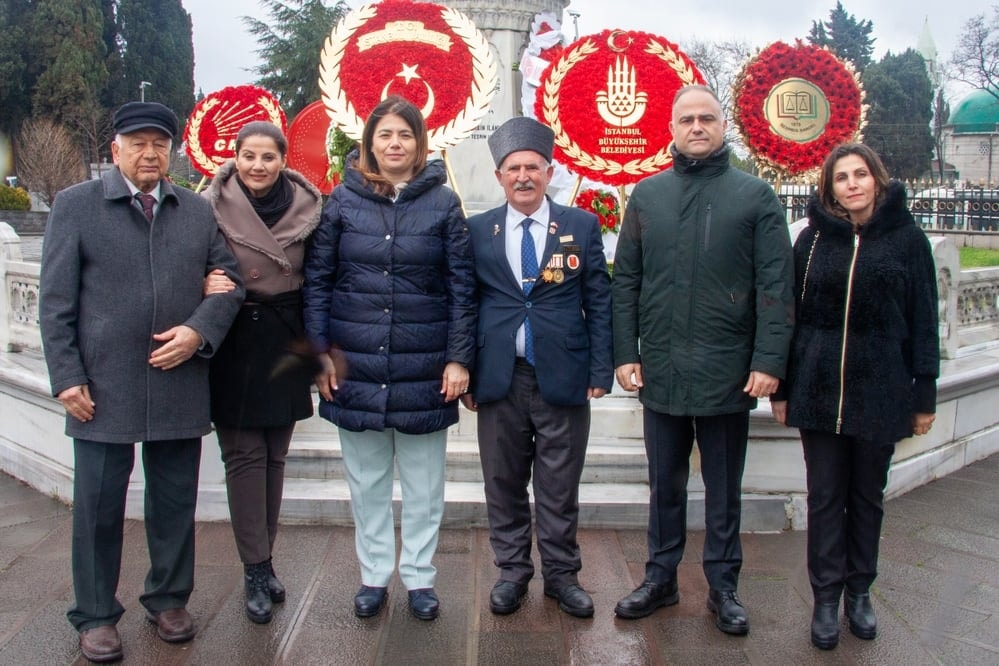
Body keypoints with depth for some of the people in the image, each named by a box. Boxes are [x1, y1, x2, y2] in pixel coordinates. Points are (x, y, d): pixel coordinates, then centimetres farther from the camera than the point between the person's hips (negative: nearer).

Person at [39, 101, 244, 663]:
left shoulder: (198, 211, 11)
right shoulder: (76, 205, 2)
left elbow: (230, 280, 9)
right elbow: (56, 301, 0)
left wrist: (199, 331, -9)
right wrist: (67, 377, -7)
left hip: (181, 385, 3)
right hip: (104, 388, -2)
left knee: (176, 503, 13)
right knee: (99, 507, 7)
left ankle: (169, 600, 31)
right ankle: (96, 615, 24)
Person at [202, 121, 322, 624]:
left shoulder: (306, 208, 1)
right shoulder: (212, 209, -6)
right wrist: (206, 286, -22)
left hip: (285, 343, 3)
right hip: (234, 343, -2)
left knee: (274, 454, 9)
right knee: (244, 454, -1)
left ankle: (263, 562, 22)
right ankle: (256, 572, 9)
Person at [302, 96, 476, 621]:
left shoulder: (442, 203, 0)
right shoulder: (343, 199, 2)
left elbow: (461, 286, -1)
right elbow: (317, 278, 3)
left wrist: (459, 357, -6)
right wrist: (320, 350, -4)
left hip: (424, 367, -1)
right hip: (355, 364, 1)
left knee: (423, 481, 10)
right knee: (366, 479, 13)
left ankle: (419, 576, 26)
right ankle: (373, 575, 29)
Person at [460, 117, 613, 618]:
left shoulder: (582, 226, 4)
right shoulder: (477, 231, 5)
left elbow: (599, 302, 3)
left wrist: (600, 370, -4)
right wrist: (465, 373, 1)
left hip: (563, 378, -1)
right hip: (499, 379, 1)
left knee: (560, 487, 8)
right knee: (504, 483, 11)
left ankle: (561, 574, 25)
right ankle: (512, 571, 27)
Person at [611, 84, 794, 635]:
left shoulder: (755, 196, 0)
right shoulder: (647, 195, 7)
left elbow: (776, 287, -5)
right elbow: (626, 280, 6)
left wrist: (769, 361, -12)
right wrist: (625, 353, -1)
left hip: (728, 372, -2)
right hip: (660, 371, 2)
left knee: (723, 488, 11)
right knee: (665, 484, 14)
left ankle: (723, 587, 26)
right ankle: (660, 578, 29)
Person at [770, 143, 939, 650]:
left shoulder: (906, 238, 1)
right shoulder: (813, 238, 3)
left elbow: (923, 321, 2)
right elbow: (790, 314, 4)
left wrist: (925, 394, -1)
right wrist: (781, 387, 2)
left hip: (881, 391, 0)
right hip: (819, 389, 0)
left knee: (868, 495, 12)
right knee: (825, 496, 6)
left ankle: (859, 591, 28)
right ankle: (826, 597, 18)